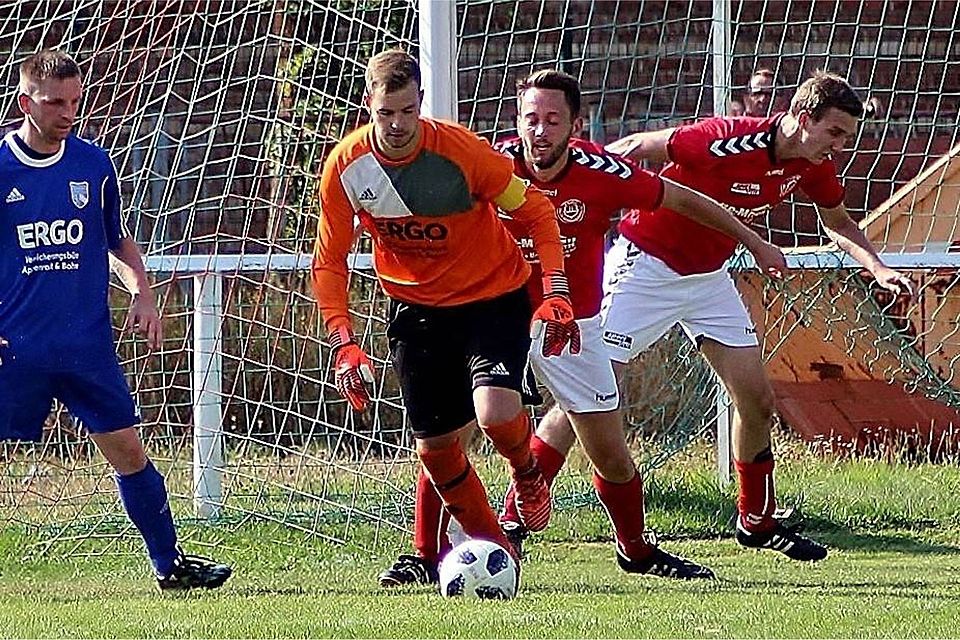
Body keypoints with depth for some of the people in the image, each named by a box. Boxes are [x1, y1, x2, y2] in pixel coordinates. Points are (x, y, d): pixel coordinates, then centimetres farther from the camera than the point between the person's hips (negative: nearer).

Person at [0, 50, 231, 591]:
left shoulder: (94, 164, 7)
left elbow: (118, 240, 22)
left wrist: (142, 295, 7)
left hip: (88, 343, 3)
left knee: (128, 449, 3)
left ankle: (170, 564, 12)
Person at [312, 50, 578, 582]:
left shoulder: (462, 150, -23)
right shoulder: (345, 167, -14)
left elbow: (536, 213, -10)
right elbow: (329, 261, -3)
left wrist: (556, 293, -22)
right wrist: (343, 343, -13)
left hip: (493, 295, -3)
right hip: (416, 306, 4)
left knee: (496, 413, -26)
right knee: (434, 444, 3)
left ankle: (529, 475, 10)